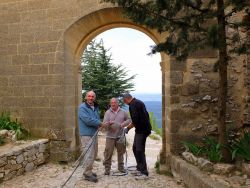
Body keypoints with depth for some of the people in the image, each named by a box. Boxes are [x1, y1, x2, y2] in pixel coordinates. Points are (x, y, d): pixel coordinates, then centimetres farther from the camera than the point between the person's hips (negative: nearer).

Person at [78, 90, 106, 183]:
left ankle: (88, 171, 31)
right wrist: (100, 123, -14)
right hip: (86, 135, -9)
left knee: (94, 154, 16)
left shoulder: (95, 107, 13)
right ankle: (87, 174, 7)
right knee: (89, 155, -7)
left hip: (94, 134, 9)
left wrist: (98, 125, -5)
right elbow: (88, 120, -24)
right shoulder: (82, 107, -13)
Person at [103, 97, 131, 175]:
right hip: (110, 136, -2)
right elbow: (104, 124, -8)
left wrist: (124, 123, -8)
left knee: (121, 152, 13)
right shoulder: (108, 112, -1)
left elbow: (129, 119, 12)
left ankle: (121, 167, 28)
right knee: (108, 153, -4)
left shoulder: (123, 112, 4)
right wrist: (109, 123, -30)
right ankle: (107, 169, 8)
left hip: (120, 136, 2)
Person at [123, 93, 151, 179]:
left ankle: (144, 173, 5)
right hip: (143, 129, 10)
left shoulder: (132, 105, -15)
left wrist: (128, 128, -7)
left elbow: (135, 120, -23)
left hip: (141, 130, -10)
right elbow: (145, 115, 19)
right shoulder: (139, 102, 15)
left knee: (139, 150, -4)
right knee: (135, 148, 16)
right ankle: (140, 169, 26)